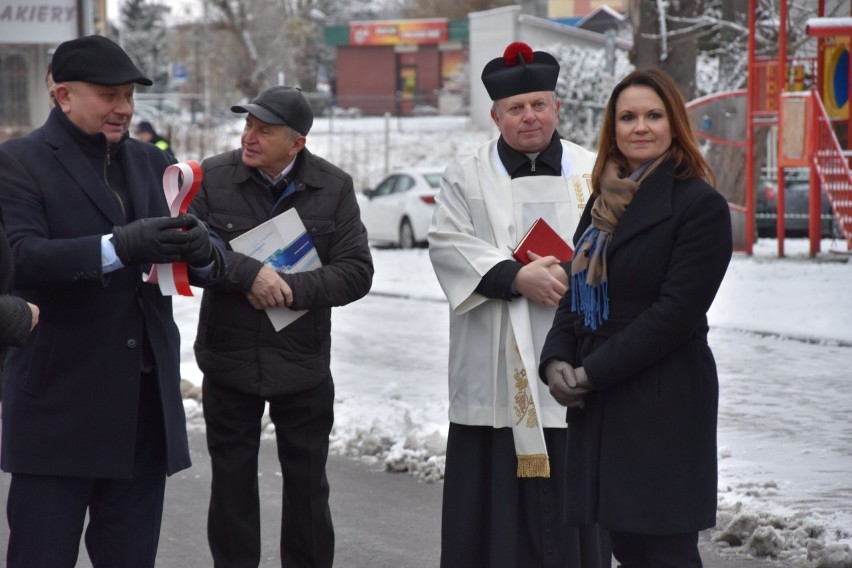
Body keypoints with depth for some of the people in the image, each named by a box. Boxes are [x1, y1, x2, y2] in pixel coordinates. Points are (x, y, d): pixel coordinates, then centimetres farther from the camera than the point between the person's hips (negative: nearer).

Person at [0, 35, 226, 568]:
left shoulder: (152, 163, 14)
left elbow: (213, 262, 10)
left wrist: (203, 251, -15)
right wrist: (120, 247, -29)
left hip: (146, 403, 6)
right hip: (60, 400, -5)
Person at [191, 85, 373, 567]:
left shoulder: (334, 187, -3)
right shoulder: (214, 177, -4)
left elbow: (356, 273, -7)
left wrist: (292, 288, -18)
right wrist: (248, 273, -22)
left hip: (303, 363, 0)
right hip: (229, 360, 0)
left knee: (307, 485, 8)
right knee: (232, 481, 9)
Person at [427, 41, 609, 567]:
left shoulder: (595, 174, 11)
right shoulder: (467, 177, 8)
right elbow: (448, 244, -5)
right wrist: (517, 277, -18)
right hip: (498, 371, -1)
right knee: (499, 498, 0)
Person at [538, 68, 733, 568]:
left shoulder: (701, 205, -9)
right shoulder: (605, 200, 15)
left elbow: (676, 311, -16)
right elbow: (577, 292, 15)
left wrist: (591, 373, -16)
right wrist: (557, 360, -4)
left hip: (663, 401, -7)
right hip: (599, 403, 7)